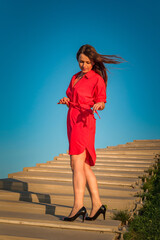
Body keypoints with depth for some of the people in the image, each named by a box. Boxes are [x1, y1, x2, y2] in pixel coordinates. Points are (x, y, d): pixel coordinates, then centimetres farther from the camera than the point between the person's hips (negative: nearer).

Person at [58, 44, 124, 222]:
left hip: (84, 122, -8)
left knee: (76, 164, -15)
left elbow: (102, 102, -3)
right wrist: (65, 100, 1)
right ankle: (97, 204, 12)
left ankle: (78, 205, -18)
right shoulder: (75, 77, 19)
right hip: (72, 121, 8)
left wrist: (97, 105, -25)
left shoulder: (97, 79, -3)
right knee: (85, 166, 7)